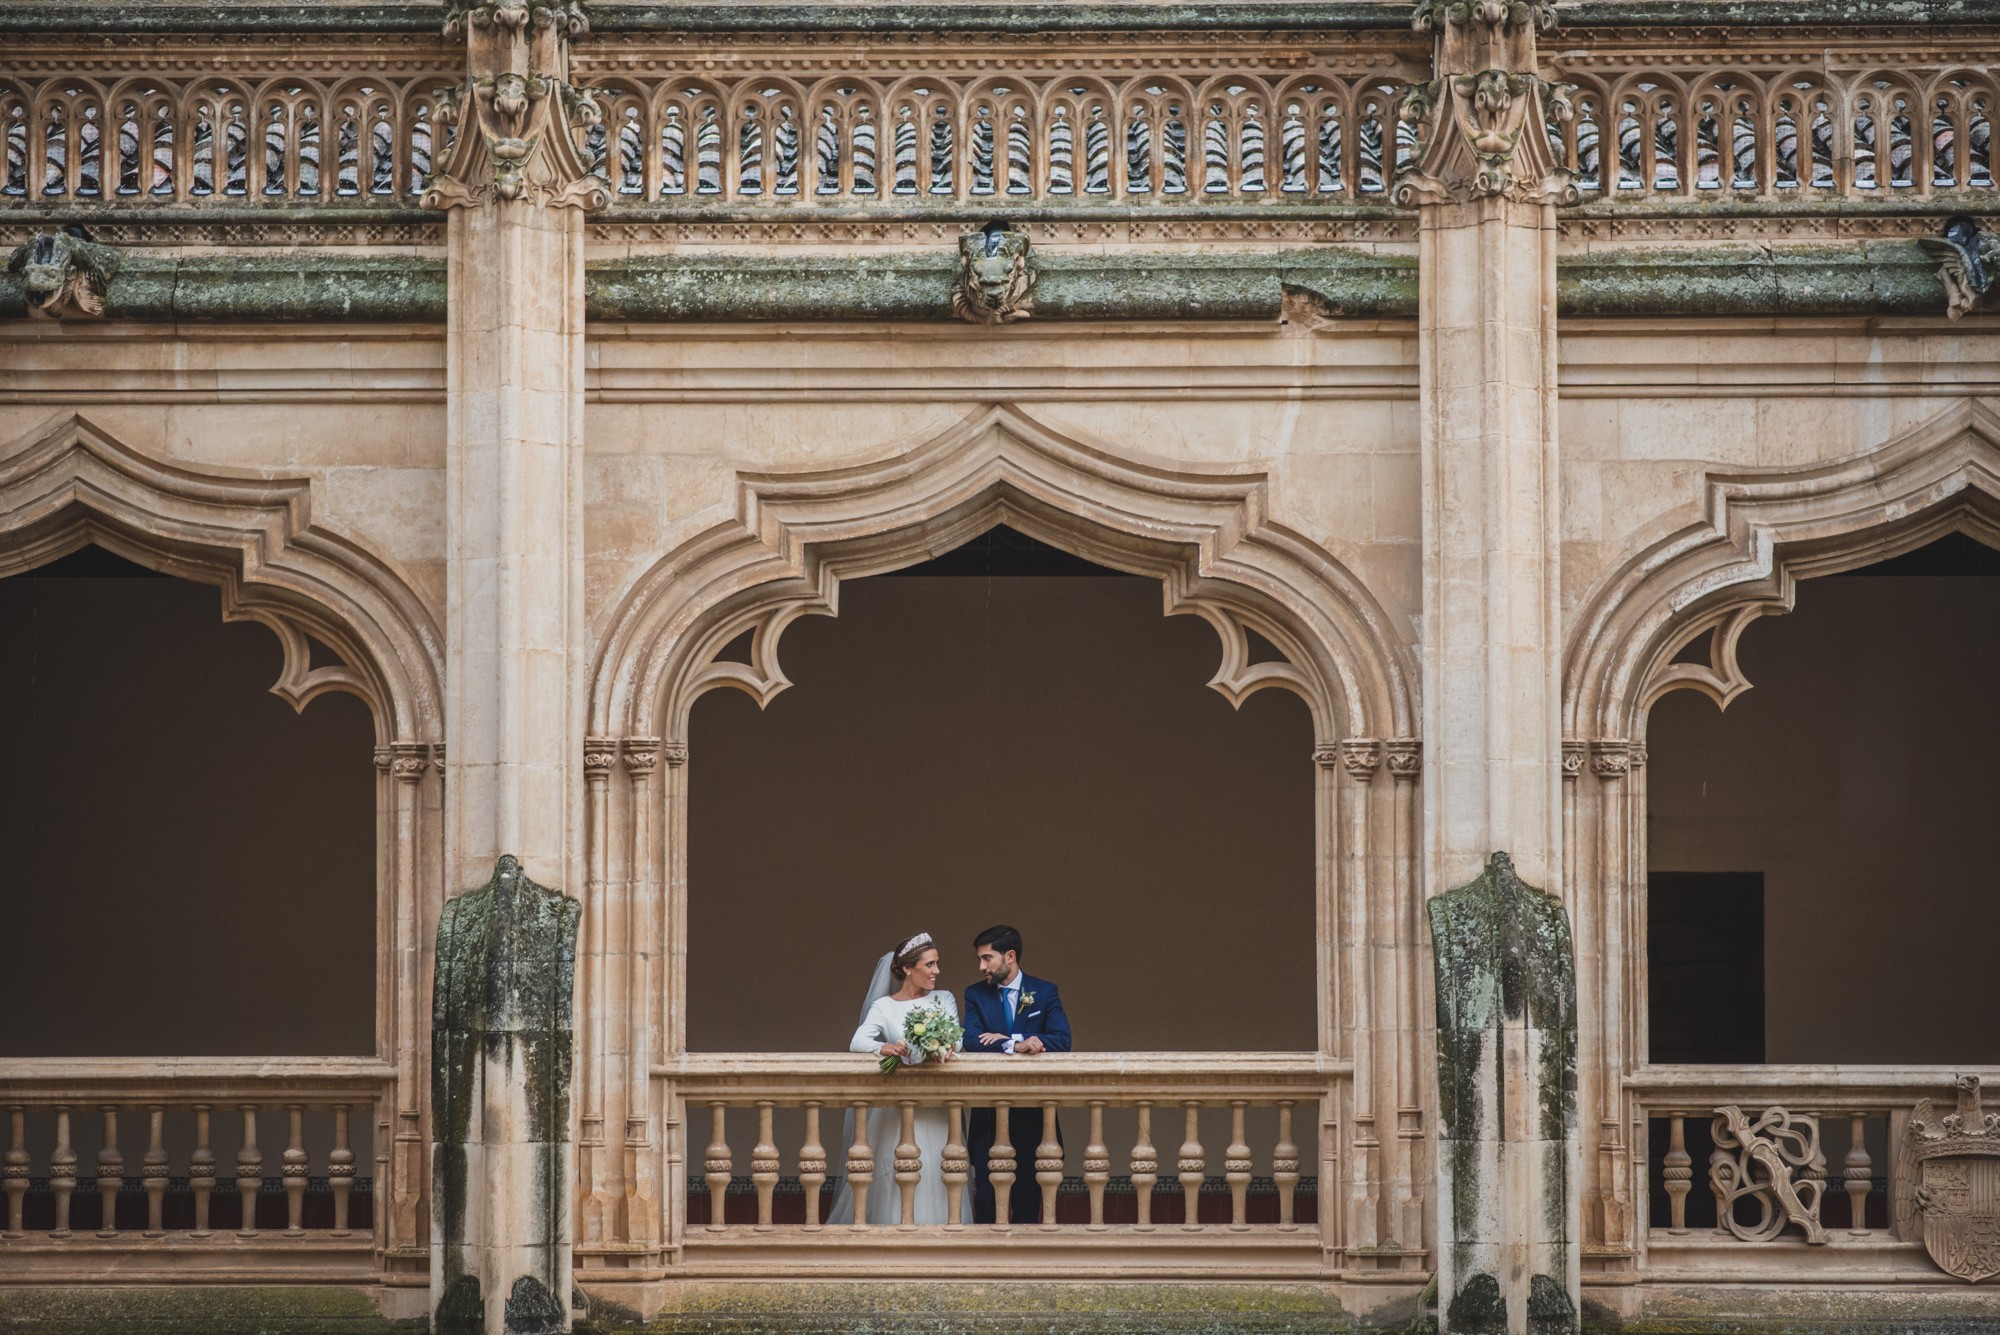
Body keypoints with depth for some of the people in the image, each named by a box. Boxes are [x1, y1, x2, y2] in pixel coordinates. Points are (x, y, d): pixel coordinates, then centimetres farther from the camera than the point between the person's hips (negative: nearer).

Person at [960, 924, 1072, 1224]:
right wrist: (1016, 1046, -27)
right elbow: (971, 1042, -12)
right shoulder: (975, 994, 4)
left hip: (1032, 1111, 0)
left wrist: (1008, 1040, -18)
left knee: (1028, 1188, 5)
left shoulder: (1045, 992, 3)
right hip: (989, 1107, 0)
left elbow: (1061, 1041, -10)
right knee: (986, 1189, -2)